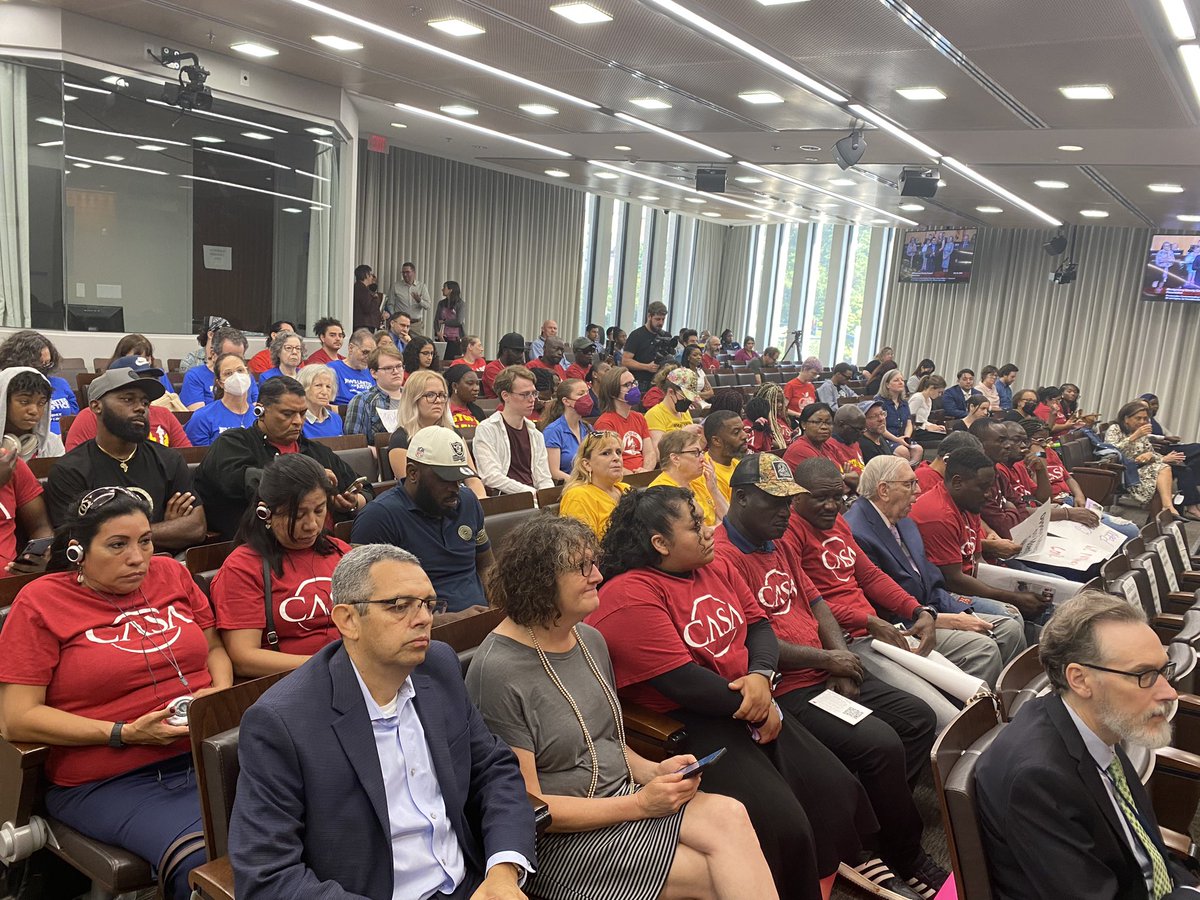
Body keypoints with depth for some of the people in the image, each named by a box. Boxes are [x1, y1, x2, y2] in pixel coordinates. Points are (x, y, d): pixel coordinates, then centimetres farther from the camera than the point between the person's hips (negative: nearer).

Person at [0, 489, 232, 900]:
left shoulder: (171, 574, 10)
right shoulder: (40, 602, -1)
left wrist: (220, 691, -1)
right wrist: (126, 734, -14)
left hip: (207, 755, 4)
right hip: (108, 783, -3)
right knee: (203, 864, -29)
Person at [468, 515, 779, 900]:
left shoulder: (590, 639, 7)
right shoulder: (497, 672, -18)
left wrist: (654, 771, -2)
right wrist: (640, 804, -18)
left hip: (623, 795, 7)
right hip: (560, 837, -7)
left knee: (729, 814, -20)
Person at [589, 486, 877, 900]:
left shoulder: (716, 568, 10)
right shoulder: (630, 597, -18)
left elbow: (758, 624, 11)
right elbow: (683, 681, -21)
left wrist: (761, 675, -11)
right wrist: (755, 709, -10)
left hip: (749, 705, 9)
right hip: (681, 725, -8)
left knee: (836, 789, -1)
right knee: (782, 823, -19)